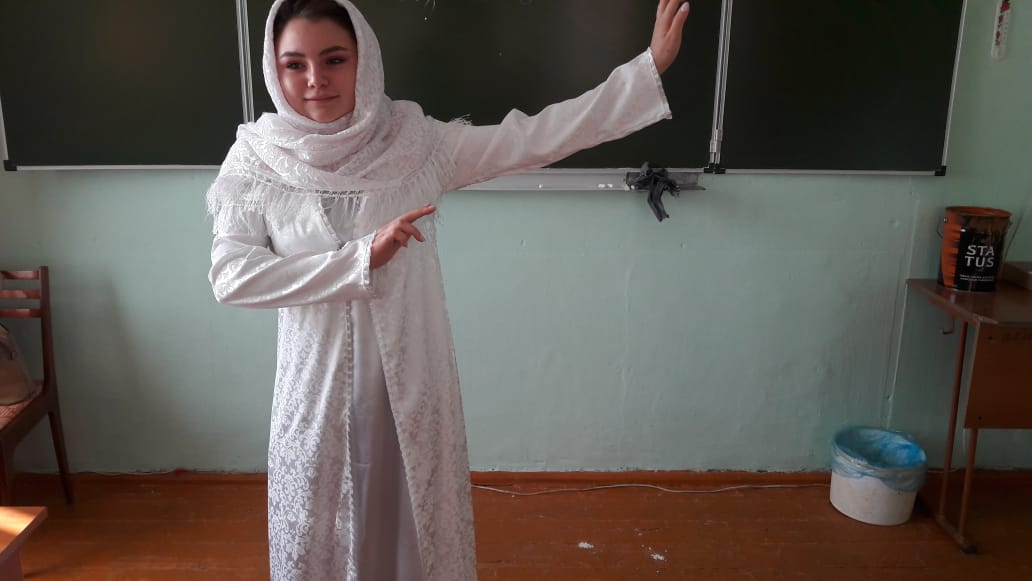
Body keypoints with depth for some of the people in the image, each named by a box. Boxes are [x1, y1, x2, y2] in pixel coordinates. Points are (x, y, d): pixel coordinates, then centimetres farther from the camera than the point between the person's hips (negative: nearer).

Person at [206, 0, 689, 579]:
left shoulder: (416, 142, -8)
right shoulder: (257, 160, -7)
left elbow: (534, 138, -11)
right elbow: (230, 275, -15)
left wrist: (650, 66, -15)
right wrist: (361, 257, -24)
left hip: (413, 379, 0)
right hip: (319, 384, 0)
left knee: (416, 517, 17)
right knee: (319, 534, 16)